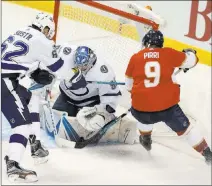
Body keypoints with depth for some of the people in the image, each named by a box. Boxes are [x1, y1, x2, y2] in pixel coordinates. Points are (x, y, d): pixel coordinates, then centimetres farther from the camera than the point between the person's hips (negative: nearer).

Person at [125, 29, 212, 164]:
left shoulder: (135, 58, 6)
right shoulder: (169, 53, 2)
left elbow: (129, 84, 17)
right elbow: (191, 61, 10)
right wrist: (190, 53, 34)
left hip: (141, 109, 1)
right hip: (167, 106, -1)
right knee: (184, 127, 20)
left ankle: (145, 140, 49)